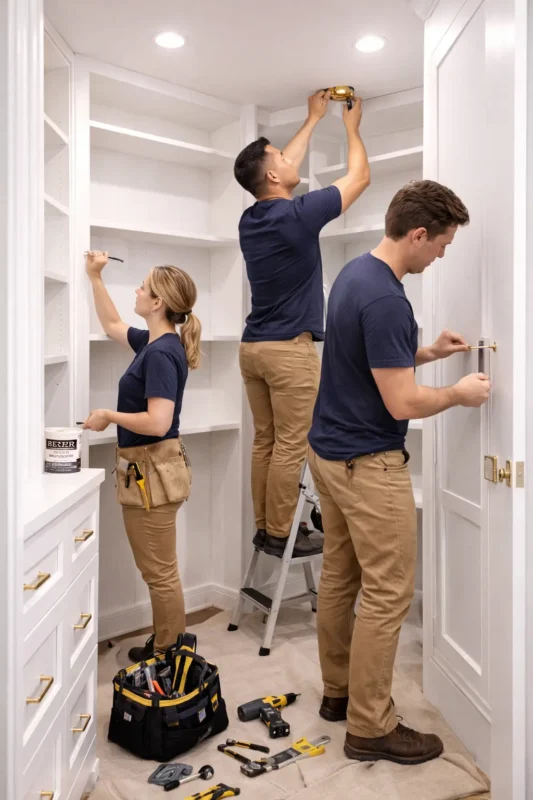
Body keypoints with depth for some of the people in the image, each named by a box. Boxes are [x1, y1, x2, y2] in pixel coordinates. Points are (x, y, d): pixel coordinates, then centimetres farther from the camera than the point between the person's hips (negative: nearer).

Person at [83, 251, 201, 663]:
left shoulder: (161, 353, -20)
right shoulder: (153, 342, 9)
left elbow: (158, 423, -27)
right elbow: (112, 325, 28)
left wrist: (109, 416, -14)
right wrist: (95, 278, 24)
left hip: (154, 472, -10)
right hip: (150, 469, 10)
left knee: (160, 573, 4)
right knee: (159, 570, 20)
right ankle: (167, 644, 34)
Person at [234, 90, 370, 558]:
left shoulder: (250, 219, 8)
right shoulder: (298, 214, -13)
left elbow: (284, 169, 25)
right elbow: (359, 178, 0)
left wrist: (313, 120, 31)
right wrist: (352, 125, 16)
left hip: (254, 346, 8)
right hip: (290, 349, -8)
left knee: (265, 443, 13)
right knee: (290, 448, 1)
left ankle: (264, 527, 21)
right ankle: (279, 534, 11)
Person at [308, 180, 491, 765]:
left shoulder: (355, 273, 8)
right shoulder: (385, 298, -24)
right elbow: (402, 403, -23)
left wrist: (427, 352, 10)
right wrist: (459, 394, -6)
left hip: (329, 450, 10)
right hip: (367, 463, -10)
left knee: (339, 578, 18)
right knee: (387, 593, 2)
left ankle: (337, 691, 35)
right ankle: (370, 728, 17)